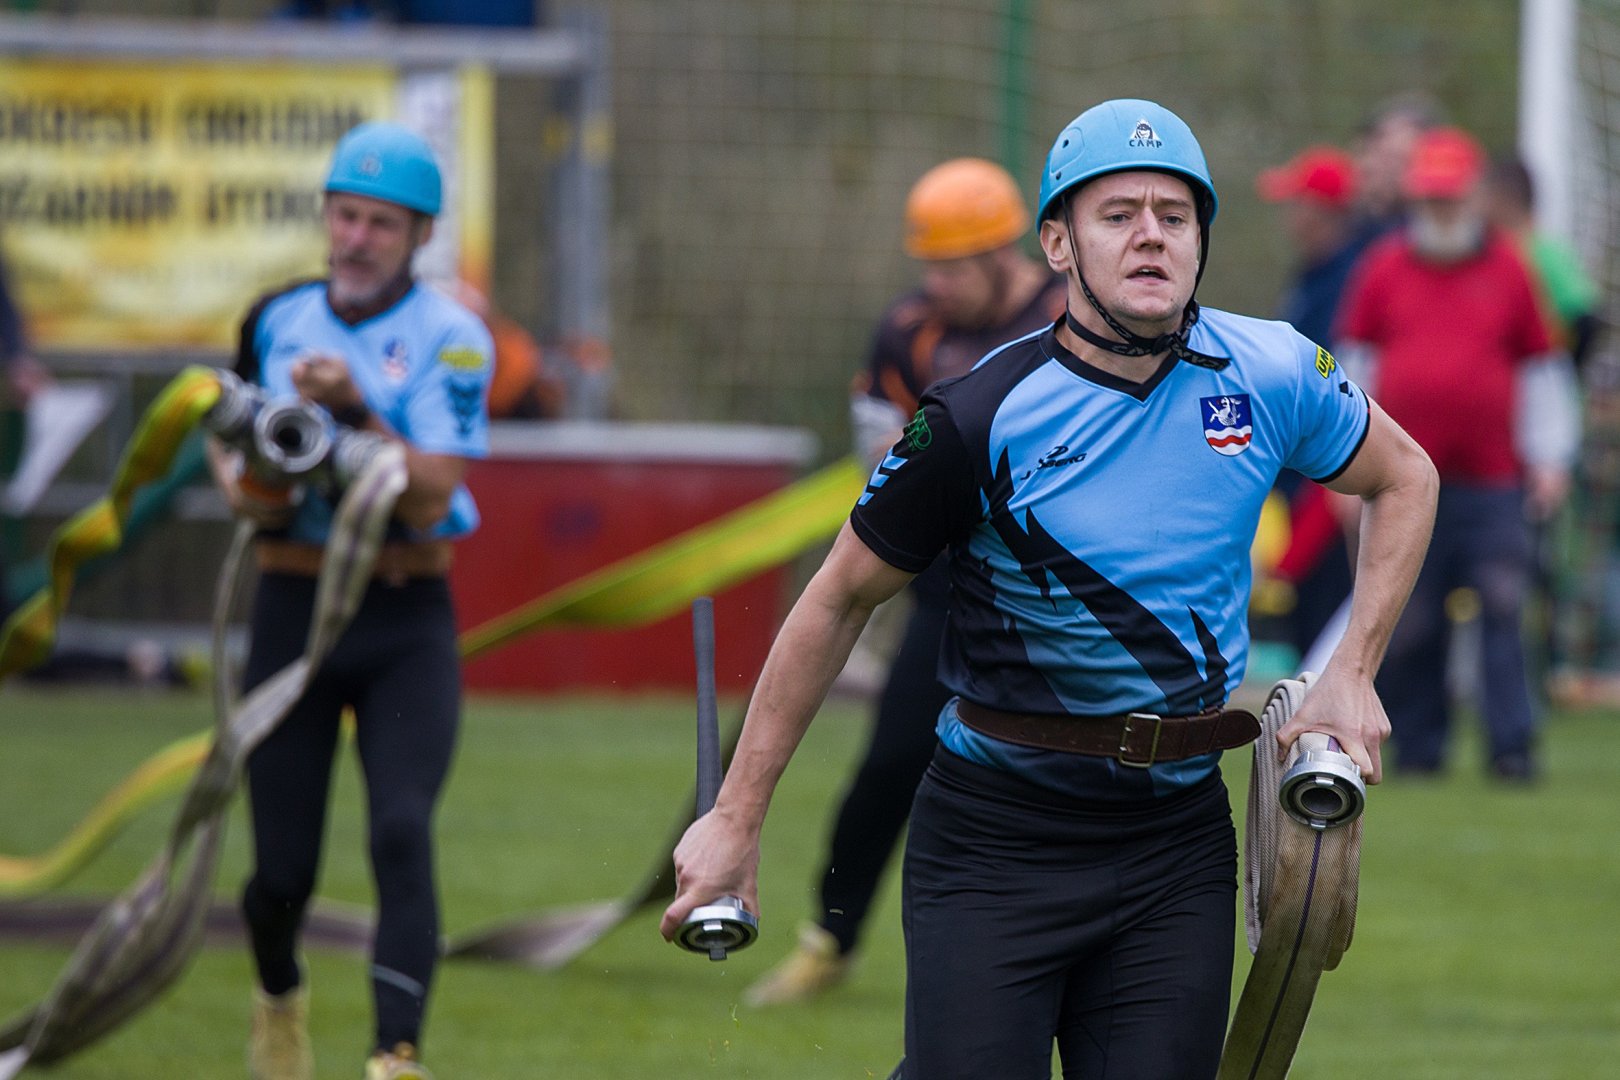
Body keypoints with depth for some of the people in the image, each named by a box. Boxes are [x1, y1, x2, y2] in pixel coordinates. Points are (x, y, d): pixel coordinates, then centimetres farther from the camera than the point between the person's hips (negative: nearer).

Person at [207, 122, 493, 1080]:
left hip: (407, 622, -3)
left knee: (402, 833, -20)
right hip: (293, 608, 3)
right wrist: (240, 483, -10)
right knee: (283, 870, 4)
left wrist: (354, 408, -26)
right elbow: (228, 432, 13)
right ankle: (280, 997, 36)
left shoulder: (451, 340, -5)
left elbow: (429, 498, -14)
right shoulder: (277, 323, 7)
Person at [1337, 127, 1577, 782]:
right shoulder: (1383, 269, 8)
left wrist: (1549, 458, 4)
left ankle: (1512, 746, -9)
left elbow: (1541, 370, 10)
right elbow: (1351, 365, 13)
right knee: (1408, 623, 1)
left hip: (1492, 481, -1)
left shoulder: (1508, 271, 7)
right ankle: (1417, 746, 10)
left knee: (1504, 606, -9)